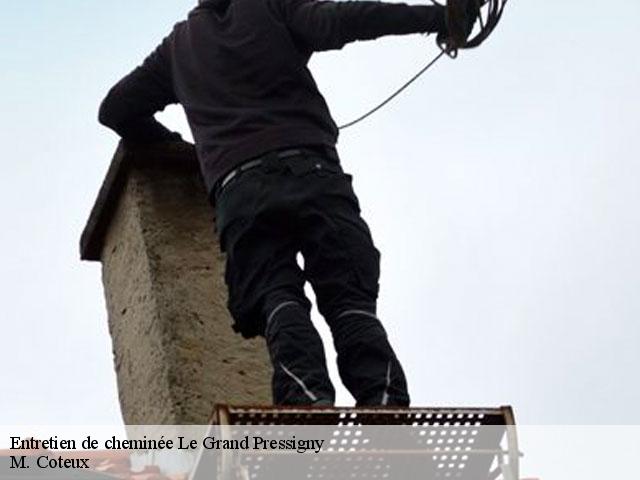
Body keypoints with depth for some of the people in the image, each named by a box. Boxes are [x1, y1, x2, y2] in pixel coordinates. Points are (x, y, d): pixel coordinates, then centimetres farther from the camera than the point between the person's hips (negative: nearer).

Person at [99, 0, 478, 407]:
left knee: (277, 297, -12)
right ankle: (385, 403, -32)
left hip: (239, 185, 2)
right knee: (350, 300, -9)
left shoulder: (179, 43, 30)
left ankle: (309, 396, -39)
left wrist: (173, 144, 46)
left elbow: (116, 109, 35)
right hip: (312, 173, -1)